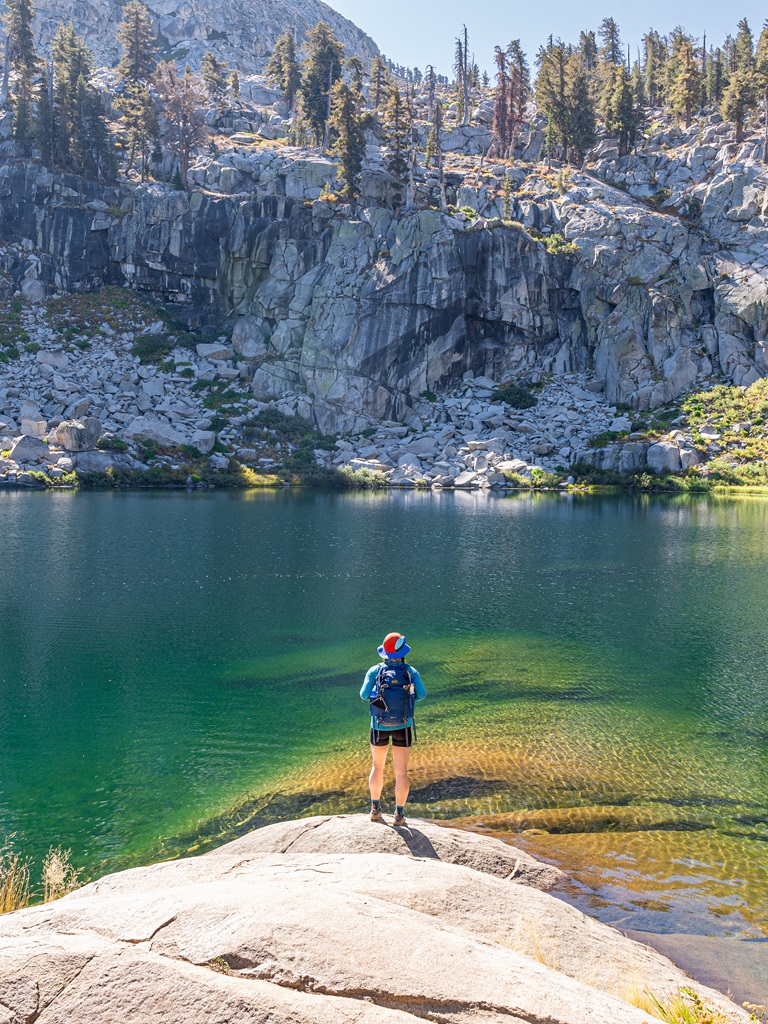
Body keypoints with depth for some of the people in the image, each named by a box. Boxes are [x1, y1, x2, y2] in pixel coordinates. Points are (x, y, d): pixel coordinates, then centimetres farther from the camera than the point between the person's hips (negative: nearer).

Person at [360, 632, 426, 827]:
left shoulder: (374, 671, -6)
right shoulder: (411, 671, -6)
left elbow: (364, 695, -11)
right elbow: (421, 695, -10)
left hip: (379, 725, 1)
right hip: (402, 726, -1)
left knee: (377, 767, 20)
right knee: (401, 771, 9)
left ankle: (375, 809, 24)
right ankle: (399, 814, 12)